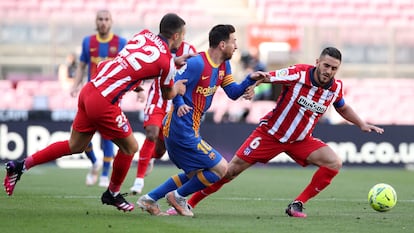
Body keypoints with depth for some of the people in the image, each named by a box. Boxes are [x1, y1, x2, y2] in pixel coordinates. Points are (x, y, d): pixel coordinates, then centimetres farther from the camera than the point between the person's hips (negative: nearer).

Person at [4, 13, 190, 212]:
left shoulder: (144, 35, 7)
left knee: (75, 146, 21)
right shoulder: (166, 63, -10)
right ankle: (112, 194, 30)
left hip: (89, 90, 7)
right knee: (129, 147, 13)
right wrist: (177, 88, 31)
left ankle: (21, 166, 24)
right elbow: (168, 95, 9)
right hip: (103, 104, -7)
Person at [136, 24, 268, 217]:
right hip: (183, 131, -10)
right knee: (220, 168, -6)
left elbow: (233, 93, 11)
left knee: (194, 174, 22)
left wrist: (250, 80, -3)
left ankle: (149, 199, 22)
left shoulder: (224, 66, 8)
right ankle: (178, 196, 8)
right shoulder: (197, 64, -19)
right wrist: (180, 104, -33)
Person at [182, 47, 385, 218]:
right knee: (231, 170, -7)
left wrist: (362, 125, 8)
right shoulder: (298, 74, -22)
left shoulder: (335, 88, -7)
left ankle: (297, 205, -7)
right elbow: (266, 77, -23)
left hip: (300, 140, 4)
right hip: (270, 133, -4)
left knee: (334, 163, -17)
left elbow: (343, 108, 15)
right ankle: (189, 203, 6)